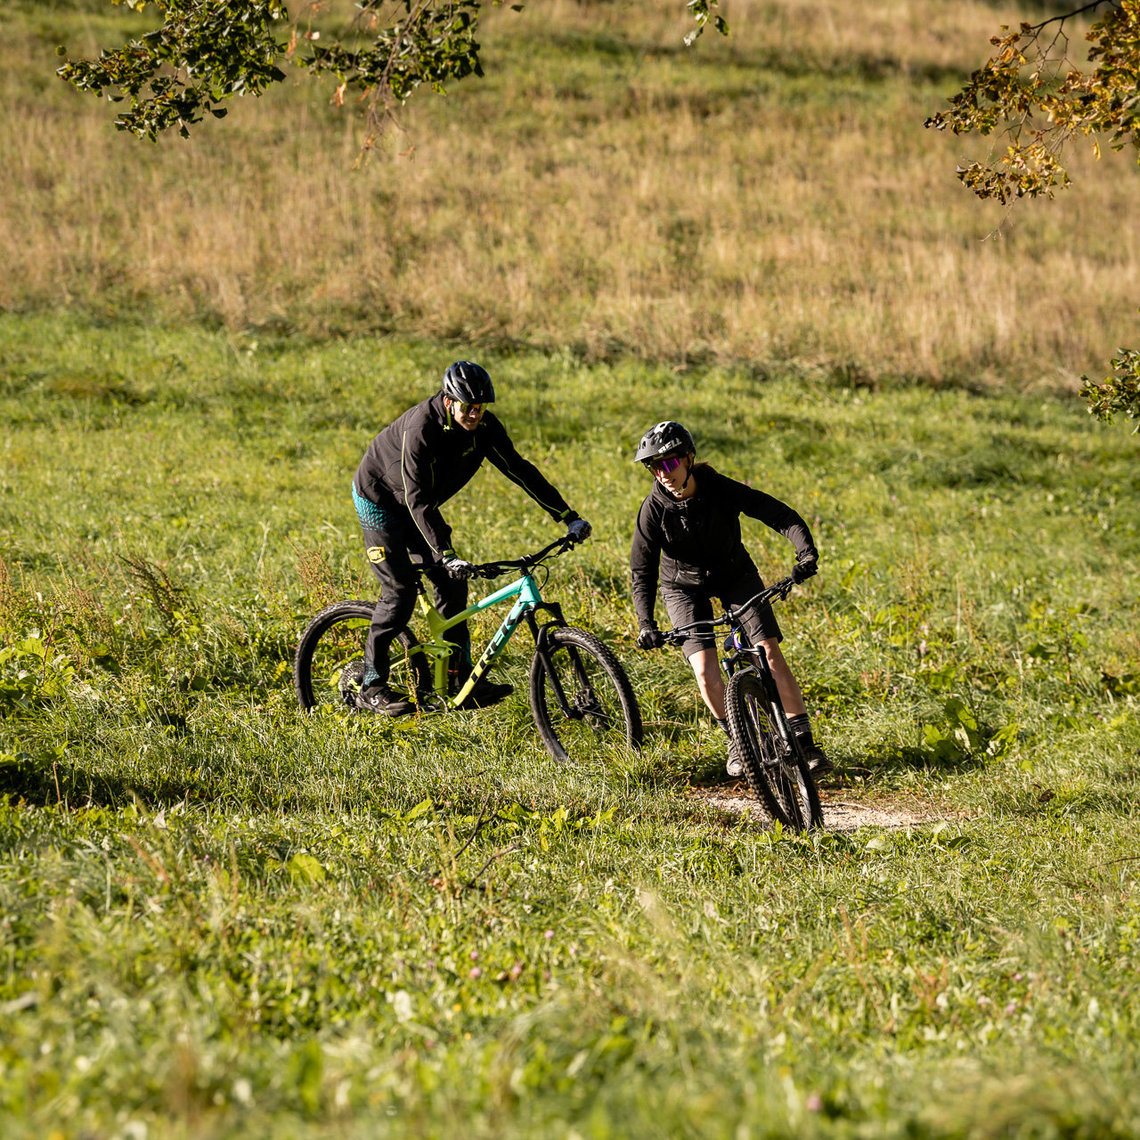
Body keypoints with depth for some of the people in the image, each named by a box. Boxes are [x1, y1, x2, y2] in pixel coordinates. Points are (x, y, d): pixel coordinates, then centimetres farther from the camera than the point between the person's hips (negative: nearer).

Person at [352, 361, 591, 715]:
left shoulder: (483, 427, -14)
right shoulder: (421, 427, -34)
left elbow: (519, 469, -10)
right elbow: (418, 499, -38)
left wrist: (569, 517, -14)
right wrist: (446, 554, -46)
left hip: (417, 504, 7)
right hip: (380, 498, -7)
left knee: (451, 584, -2)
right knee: (400, 592, -13)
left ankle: (460, 679, 1)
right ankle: (372, 689, -6)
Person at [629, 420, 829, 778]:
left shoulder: (721, 489, -25)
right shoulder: (654, 508, -23)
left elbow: (779, 514, -28)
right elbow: (642, 570, -18)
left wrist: (806, 552, -45)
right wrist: (645, 623, -30)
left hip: (735, 576, 0)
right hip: (684, 586, 0)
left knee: (770, 654, -13)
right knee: (706, 672, -15)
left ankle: (804, 740, -5)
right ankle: (737, 740, 10)